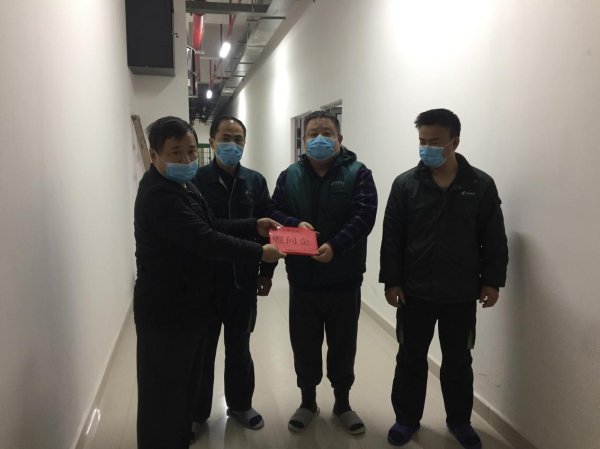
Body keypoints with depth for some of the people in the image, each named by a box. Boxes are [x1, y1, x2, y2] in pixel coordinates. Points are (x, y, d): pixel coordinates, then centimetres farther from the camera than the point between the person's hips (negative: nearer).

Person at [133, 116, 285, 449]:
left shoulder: (183, 186, 11)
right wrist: (259, 253, -20)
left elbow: (213, 226, 15)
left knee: (185, 389, 22)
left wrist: (254, 226, 2)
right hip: (165, 312, -10)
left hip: (188, 304, 10)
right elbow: (206, 240, -28)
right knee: (164, 398, 3)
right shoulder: (157, 195, -24)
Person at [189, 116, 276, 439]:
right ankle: (197, 413, 31)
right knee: (202, 348, 12)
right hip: (205, 280, -2)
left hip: (244, 280, 3)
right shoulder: (195, 181, -8)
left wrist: (266, 271, 4)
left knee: (239, 346, 18)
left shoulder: (255, 181, 2)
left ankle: (240, 404, 37)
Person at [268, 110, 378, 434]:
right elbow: (273, 213, 1)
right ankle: (308, 402, 35)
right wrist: (295, 225, -20)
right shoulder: (289, 176, 6)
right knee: (304, 346, 14)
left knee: (343, 346, 13)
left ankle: (343, 404, 34)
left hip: (344, 280, -2)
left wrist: (335, 245, -29)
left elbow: (363, 216, -15)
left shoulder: (358, 174, -3)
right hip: (302, 280, 2)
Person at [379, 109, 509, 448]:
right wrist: (391, 281, -6)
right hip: (414, 291, 0)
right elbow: (392, 238, -3)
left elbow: (494, 240, 2)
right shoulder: (405, 184, -4)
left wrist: (492, 281, -1)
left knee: (458, 360, 14)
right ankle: (407, 418, 31)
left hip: (461, 294, 0)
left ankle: (459, 420, 35)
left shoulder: (481, 185, -3)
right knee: (411, 358, 12)